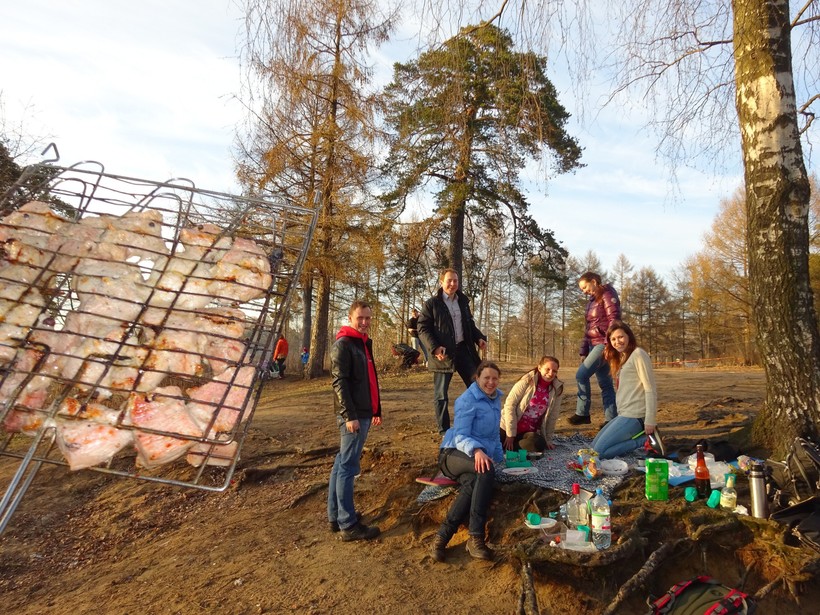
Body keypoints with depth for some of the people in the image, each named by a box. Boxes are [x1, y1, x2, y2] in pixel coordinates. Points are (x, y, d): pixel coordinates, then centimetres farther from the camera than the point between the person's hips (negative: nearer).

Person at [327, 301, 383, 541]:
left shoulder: (364, 343, 17)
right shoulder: (343, 344, -10)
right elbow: (339, 382, -17)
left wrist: (376, 410, 21)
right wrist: (349, 415, -22)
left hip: (364, 413, 9)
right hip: (353, 414, -9)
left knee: (342, 464, 14)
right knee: (348, 467, -4)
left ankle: (335, 516, 24)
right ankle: (348, 525, 3)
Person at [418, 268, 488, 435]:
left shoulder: (463, 301, 15)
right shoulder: (431, 303, -3)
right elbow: (423, 328, -7)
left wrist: (479, 337, 4)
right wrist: (434, 347, -20)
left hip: (463, 350, 5)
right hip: (443, 353, -5)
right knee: (441, 395, 3)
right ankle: (444, 431, 16)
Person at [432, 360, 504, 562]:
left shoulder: (495, 399, 15)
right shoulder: (467, 400, -10)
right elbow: (460, 436, -18)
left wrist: (499, 456, 15)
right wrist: (476, 450, -37)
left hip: (479, 457, 6)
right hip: (455, 454, -5)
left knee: (472, 485, -33)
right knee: (487, 471, -38)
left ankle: (443, 536, -32)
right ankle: (476, 537, -35)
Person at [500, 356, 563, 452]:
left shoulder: (557, 389, -4)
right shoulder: (527, 381, -14)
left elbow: (553, 416, 4)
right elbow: (510, 404, -15)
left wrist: (548, 439, 4)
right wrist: (511, 434, -16)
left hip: (529, 431, 3)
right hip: (508, 426, -3)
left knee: (540, 444, -28)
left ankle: (511, 446, -3)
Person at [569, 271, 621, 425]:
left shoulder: (608, 295, -5)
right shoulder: (591, 301, 20)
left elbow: (614, 321, -15)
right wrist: (584, 351, 16)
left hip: (604, 344, -9)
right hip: (594, 345, 9)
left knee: (581, 374, -16)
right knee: (605, 383, 7)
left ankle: (583, 413, -6)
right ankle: (611, 420, 9)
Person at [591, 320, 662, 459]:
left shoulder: (638, 354, -9)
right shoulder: (622, 358, 18)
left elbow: (650, 389, -15)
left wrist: (650, 421, -18)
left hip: (634, 416, -9)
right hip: (624, 414, 9)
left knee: (599, 452, -12)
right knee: (594, 446, 9)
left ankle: (647, 439, -4)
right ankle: (643, 435, 9)